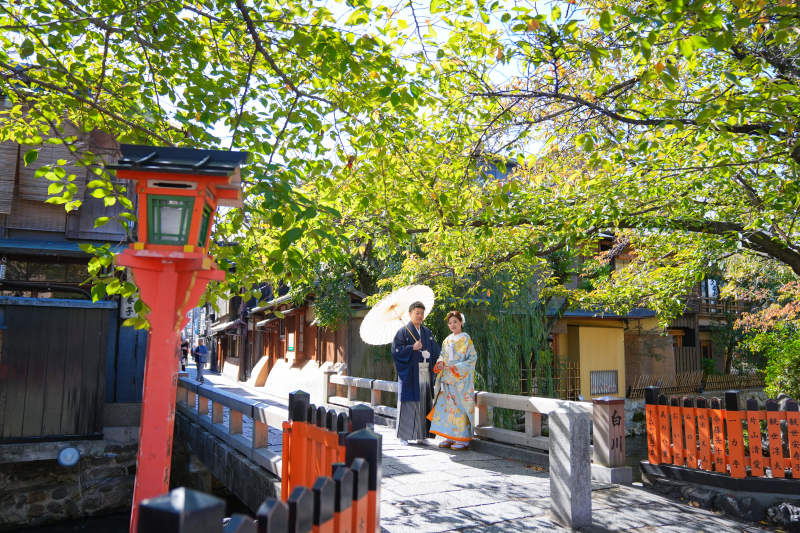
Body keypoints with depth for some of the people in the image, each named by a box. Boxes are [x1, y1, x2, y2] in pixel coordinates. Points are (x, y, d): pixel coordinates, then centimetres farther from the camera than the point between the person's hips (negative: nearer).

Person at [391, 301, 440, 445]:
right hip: (411, 374, -5)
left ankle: (421, 436, 15)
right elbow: (396, 350, -10)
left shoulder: (427, 332, 17)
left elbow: (435, 351, 21)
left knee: (424, 405, 6)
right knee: (408, 404, -3)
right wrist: (412, 348, -18)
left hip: (425, 373, 5)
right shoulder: (403, 331, -2)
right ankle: (403, 436, 6)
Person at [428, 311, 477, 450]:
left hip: (461, 379, -6)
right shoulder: (447, 340, 14)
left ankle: (463, 439, 0)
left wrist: (458, 367, -18)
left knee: (460, 407, -6)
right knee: (447, 406, 6)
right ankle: (450, 437, 14)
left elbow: (473, 358, -8)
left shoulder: (466, 339, -4)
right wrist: (440, 363, -2)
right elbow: (442, 355, 20)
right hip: (447, 379, 6)